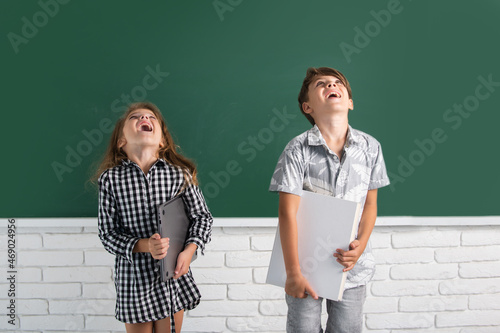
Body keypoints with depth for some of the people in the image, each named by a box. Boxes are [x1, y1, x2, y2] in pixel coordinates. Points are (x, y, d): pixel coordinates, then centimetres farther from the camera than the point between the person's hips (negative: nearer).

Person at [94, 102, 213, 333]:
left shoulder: (180, 174, -6)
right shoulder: (110, 178, -8)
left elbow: (202, 216, 1)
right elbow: (107, 233, -7)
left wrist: (189, 249, -15)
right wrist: (144, 246, -21)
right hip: (134, 275, -1)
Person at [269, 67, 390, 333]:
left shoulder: (370, 147, -3)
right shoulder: (298, 149, -14)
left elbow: (370, 204, 4)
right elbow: (288, 212, -16)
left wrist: (361, 245, -13)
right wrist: (293, 273, -18)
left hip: (351, 266, 3)